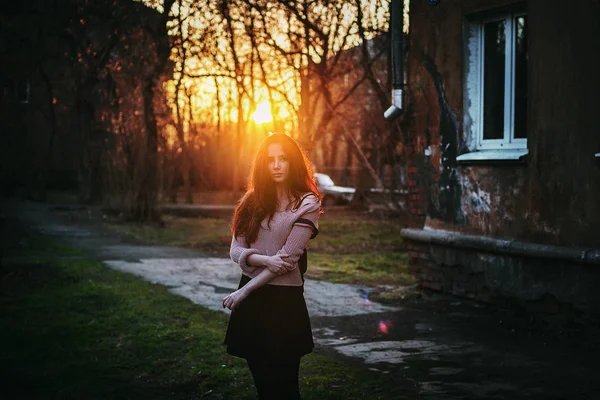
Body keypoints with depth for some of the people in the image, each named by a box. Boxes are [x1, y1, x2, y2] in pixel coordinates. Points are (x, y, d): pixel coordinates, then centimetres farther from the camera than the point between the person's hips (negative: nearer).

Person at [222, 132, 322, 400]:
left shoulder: (307, 204, -7)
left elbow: (288, 257, -14)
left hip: (284, 298, -4)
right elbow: (236, 250, 1)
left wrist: (243, 291, -14)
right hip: (251, 299, 4)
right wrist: (264, 260, -19)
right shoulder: (252, 200, 7)